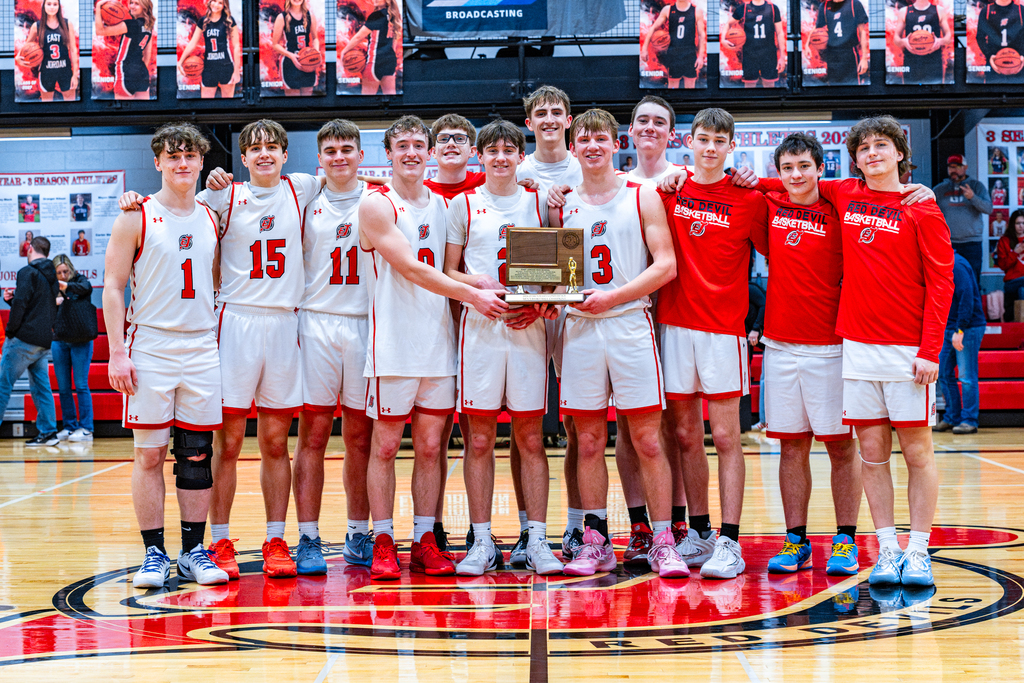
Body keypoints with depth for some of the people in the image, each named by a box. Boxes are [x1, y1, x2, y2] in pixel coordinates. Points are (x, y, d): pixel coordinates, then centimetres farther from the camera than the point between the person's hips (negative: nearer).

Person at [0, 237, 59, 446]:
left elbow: (20, 304, -17)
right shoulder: (51, 277, 15)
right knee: (41, 386, 9)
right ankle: (48, 432, 5)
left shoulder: (28, 273, -10)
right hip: (45, 341, 8)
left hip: (24, 339, -8)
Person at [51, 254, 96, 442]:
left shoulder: (79, 280, -1)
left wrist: (67, 286, -41)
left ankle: (86, 429, -2)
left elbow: (87, 287, -25)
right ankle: (69, 427, 14)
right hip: (59, 340, 4)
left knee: (81, 386, -4)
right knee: (63, 388, 6)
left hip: (80, 341, -4)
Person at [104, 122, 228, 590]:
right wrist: (117, 353, -10)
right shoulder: (136, 218, -1)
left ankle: (194, 552, 11)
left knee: (197, 455, 4)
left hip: (203, 351, 3)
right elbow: (113, 287, -3)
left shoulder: (211, 220, 11)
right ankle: (154, 554, 7)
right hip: (150, 349, -3)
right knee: (150, 454, 0)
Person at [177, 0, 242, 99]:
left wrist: (236, 71, -7)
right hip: (209, 67, 3)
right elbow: (192, 43, 9)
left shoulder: (229, 21, -2)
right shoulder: (203, 21, 8)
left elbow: (236, 46, -3)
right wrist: (180, 61, 1)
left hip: (226, 65, -3)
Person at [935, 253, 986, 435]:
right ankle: (952, 418, 18)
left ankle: (969, 421, 1)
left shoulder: (957, 266, -16)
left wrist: (960, 331, -22)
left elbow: (967, 299, -21)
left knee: (967, 377, -5)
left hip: (968, 329, -10)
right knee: (943, 374, 10)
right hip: (950, 329, 10)